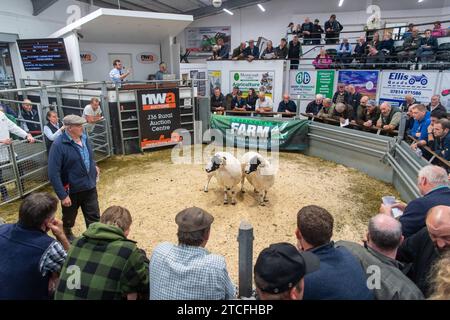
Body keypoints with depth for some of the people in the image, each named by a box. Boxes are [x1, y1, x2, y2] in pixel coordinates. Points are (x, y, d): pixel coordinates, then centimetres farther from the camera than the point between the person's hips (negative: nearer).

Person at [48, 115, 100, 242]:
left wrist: (93, 166, 5)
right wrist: (62, 195, -22)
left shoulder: (84, 138, -1)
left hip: (90, 187, 4)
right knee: (69, 218, 22)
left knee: (94, 217, 9)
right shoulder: (59, 145, -22)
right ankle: (67, 234, 51)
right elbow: (53, 173, -22)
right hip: (71, 190, -4)